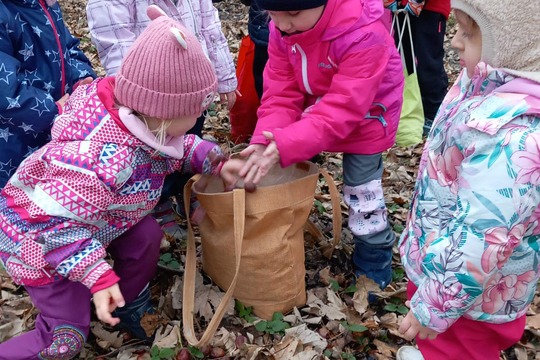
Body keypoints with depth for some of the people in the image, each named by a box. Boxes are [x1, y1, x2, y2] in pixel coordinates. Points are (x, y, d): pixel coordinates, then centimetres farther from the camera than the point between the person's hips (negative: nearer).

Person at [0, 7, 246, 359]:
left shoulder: (139, 116, -16)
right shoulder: (102, 159, -43)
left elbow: (178, 147, 4)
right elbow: (56, 225, -36)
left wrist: (217, 162, -8)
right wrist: (98, 277, -35)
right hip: (39, 241, -8)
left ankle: (131, 311, 26)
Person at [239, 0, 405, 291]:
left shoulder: (364, 35, -38)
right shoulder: (281, 28, -18)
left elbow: (342, 109, -40)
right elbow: (281, 93, -18)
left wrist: (285, 145, -47)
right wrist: (265, 141, -34)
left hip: (364, 118, -5)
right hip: (314, 110, 6)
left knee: (362, 196, 1)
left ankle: (373, 266, 24)